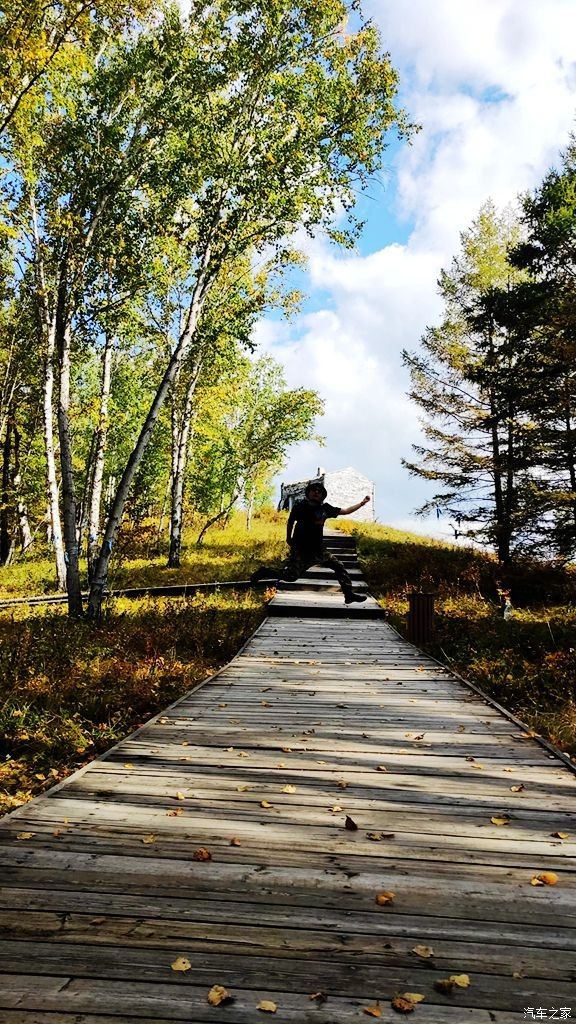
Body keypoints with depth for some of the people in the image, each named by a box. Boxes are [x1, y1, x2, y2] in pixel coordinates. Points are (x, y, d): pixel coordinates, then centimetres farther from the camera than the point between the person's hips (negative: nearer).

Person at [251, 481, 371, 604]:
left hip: (318, 550, 6)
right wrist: (289, 539, 7)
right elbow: (290, 522, 4)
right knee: (289, 576, -11)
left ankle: (349, 594, 17)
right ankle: (264, 572, 10)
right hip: (301, 551, -6)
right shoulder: (300, 506, -10)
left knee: (339, 567, 7)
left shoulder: (325, 508, 3)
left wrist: (362, 503, 12)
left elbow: (345, 511, 12)